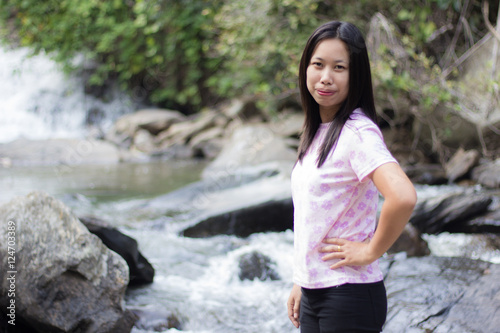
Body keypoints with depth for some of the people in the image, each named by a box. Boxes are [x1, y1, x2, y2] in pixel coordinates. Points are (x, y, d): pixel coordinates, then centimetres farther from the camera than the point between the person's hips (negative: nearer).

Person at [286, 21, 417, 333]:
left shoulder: (358, 132, -17)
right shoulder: (318, 131, 9)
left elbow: (403, 197, -33)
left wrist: (370, 251, -20)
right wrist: (301, 282, 16)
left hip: (348, 295, -8)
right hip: (313, 294, 8)